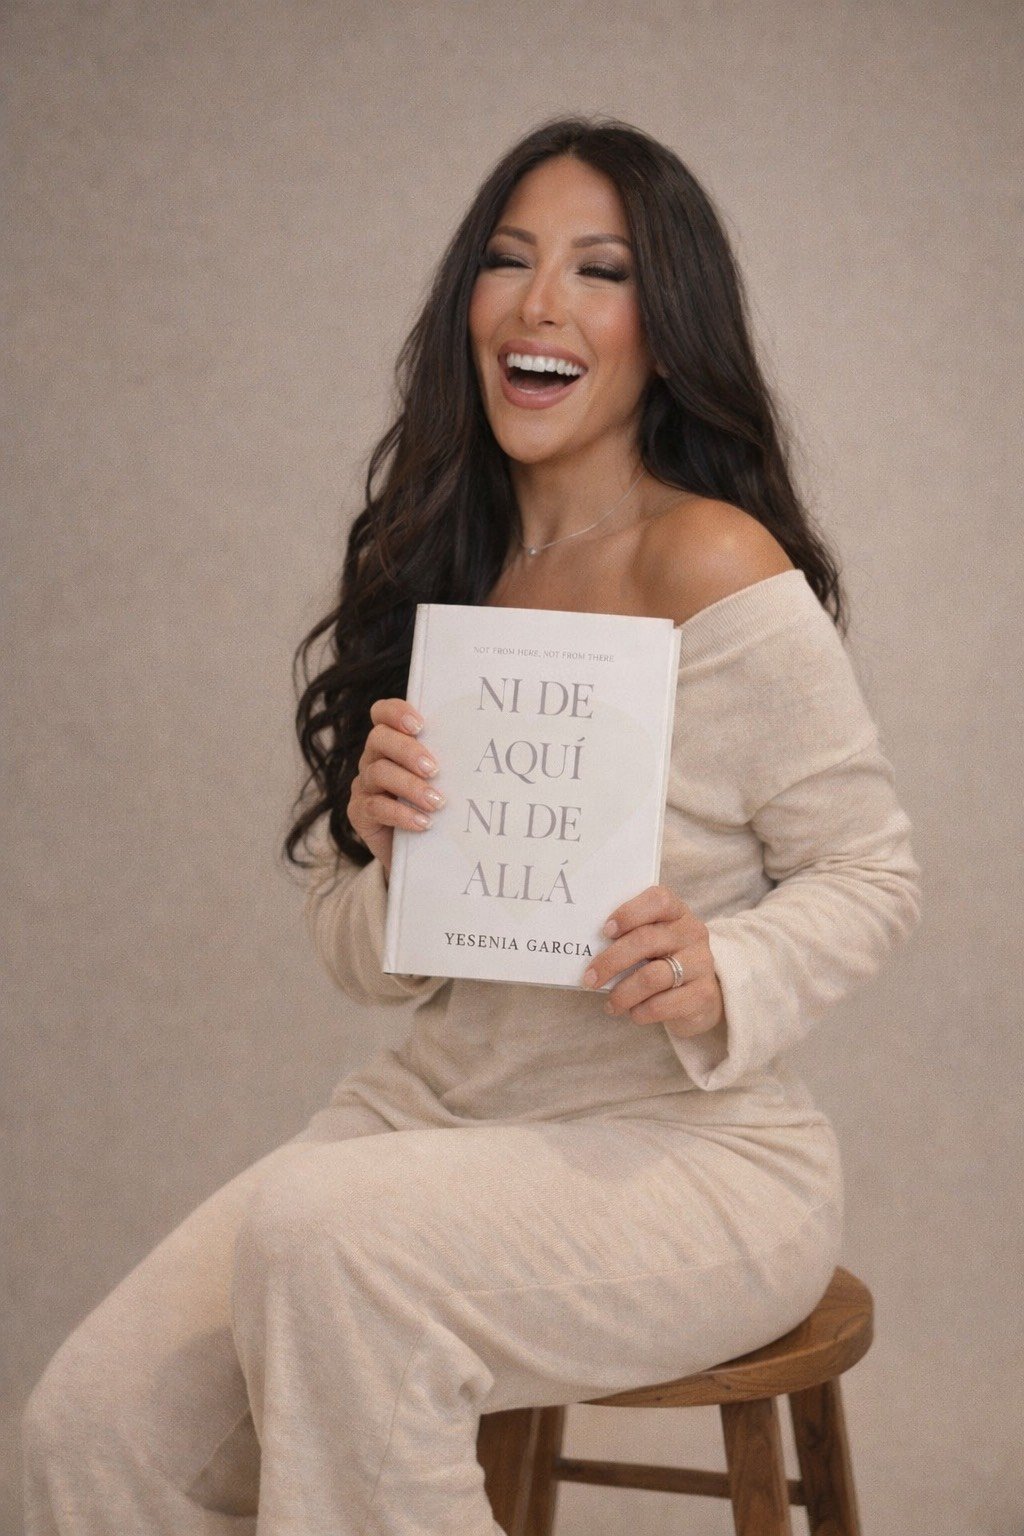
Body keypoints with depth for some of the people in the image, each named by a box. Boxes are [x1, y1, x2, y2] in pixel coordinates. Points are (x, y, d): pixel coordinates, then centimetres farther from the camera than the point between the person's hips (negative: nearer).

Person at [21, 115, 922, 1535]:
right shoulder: (437, 573, 7)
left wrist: (722, 976, -24)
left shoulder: (713, 567, -11)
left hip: (687, 1150, -5)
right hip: (441, 1111, 5)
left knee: (325, 1233, -32)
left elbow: (870, 871, -4)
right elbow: (361, 960, 10)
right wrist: (388, 856, -13)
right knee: (93, 1420, -13)